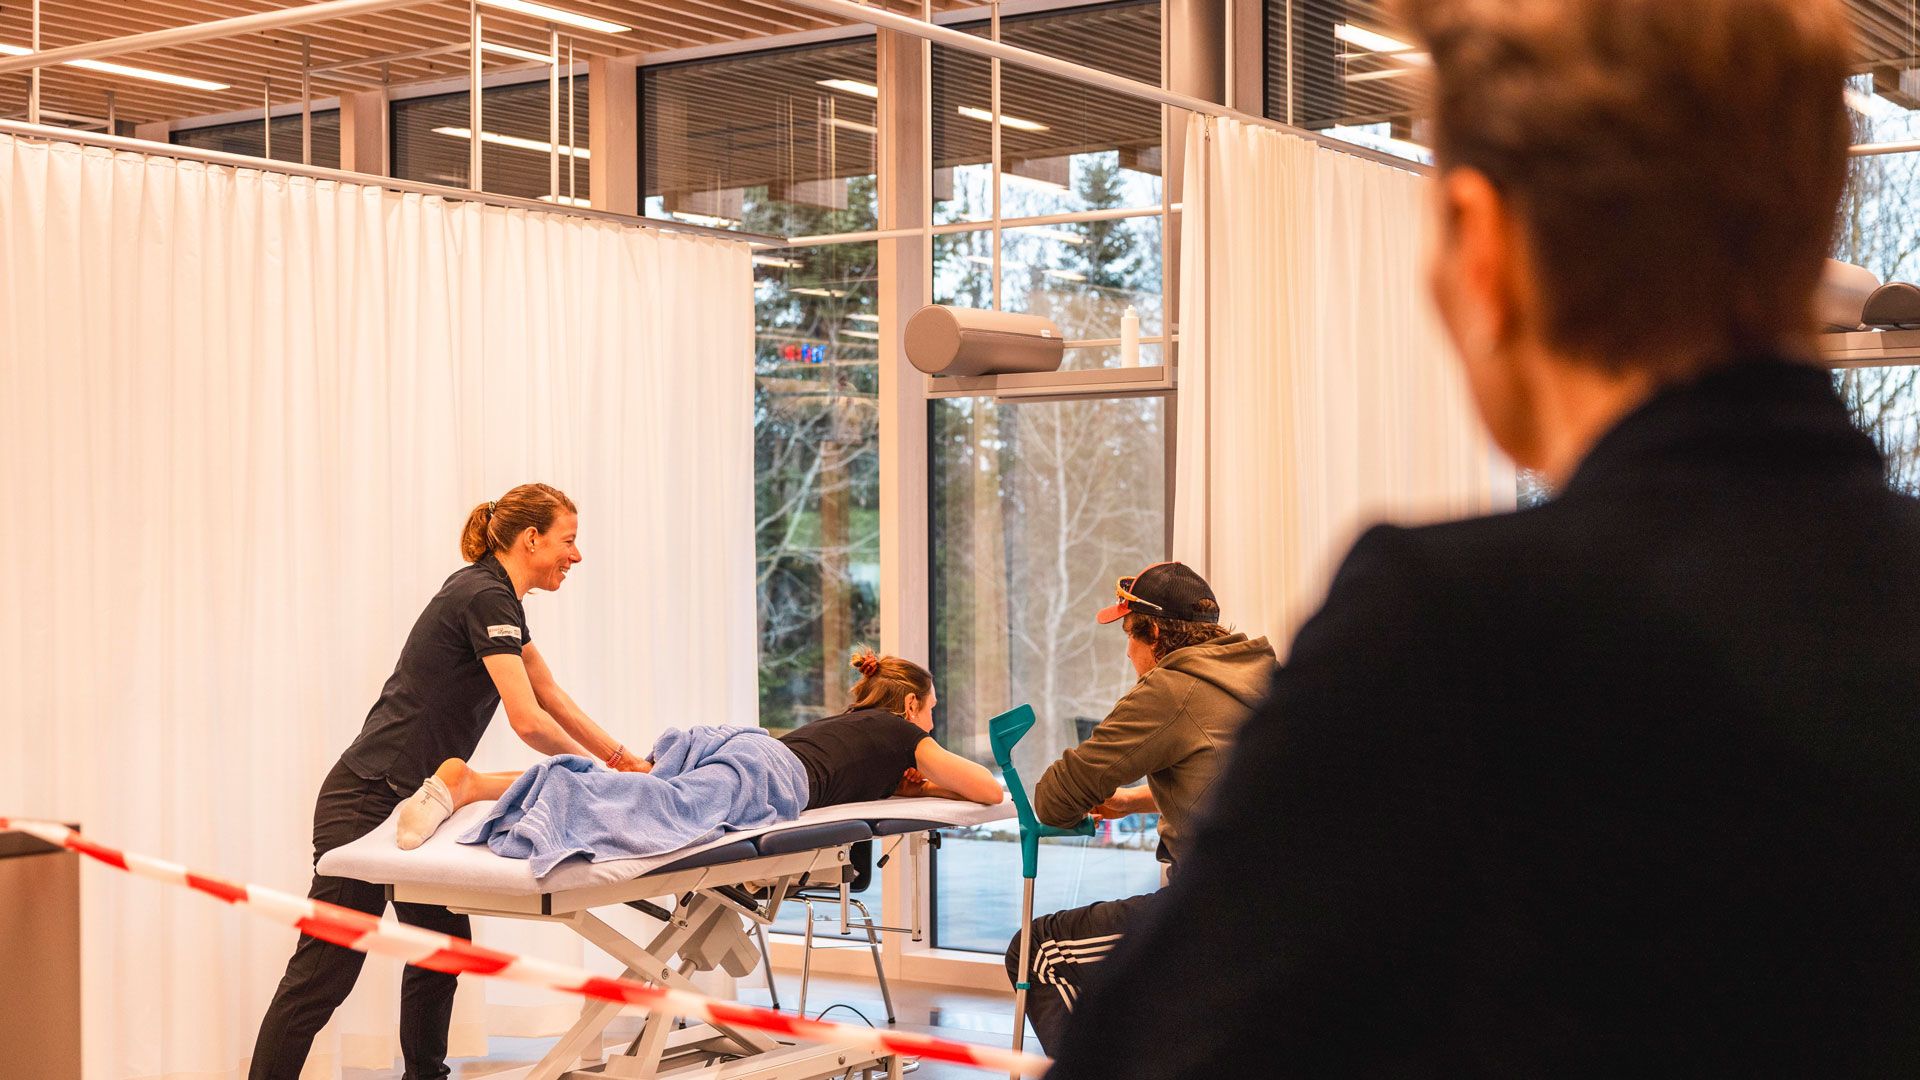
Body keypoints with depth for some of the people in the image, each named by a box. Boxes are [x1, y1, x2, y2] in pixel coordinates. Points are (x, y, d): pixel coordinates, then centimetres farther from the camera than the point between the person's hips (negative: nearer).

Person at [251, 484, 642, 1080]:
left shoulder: (494, 595, 14)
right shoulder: (485, 597, -16)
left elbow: (553, 696, 21)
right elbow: (528, 720, -22)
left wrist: (624, 759, 17)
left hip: (409, 801, 10)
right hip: (367, 802, -10)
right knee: (325, 969, -8)